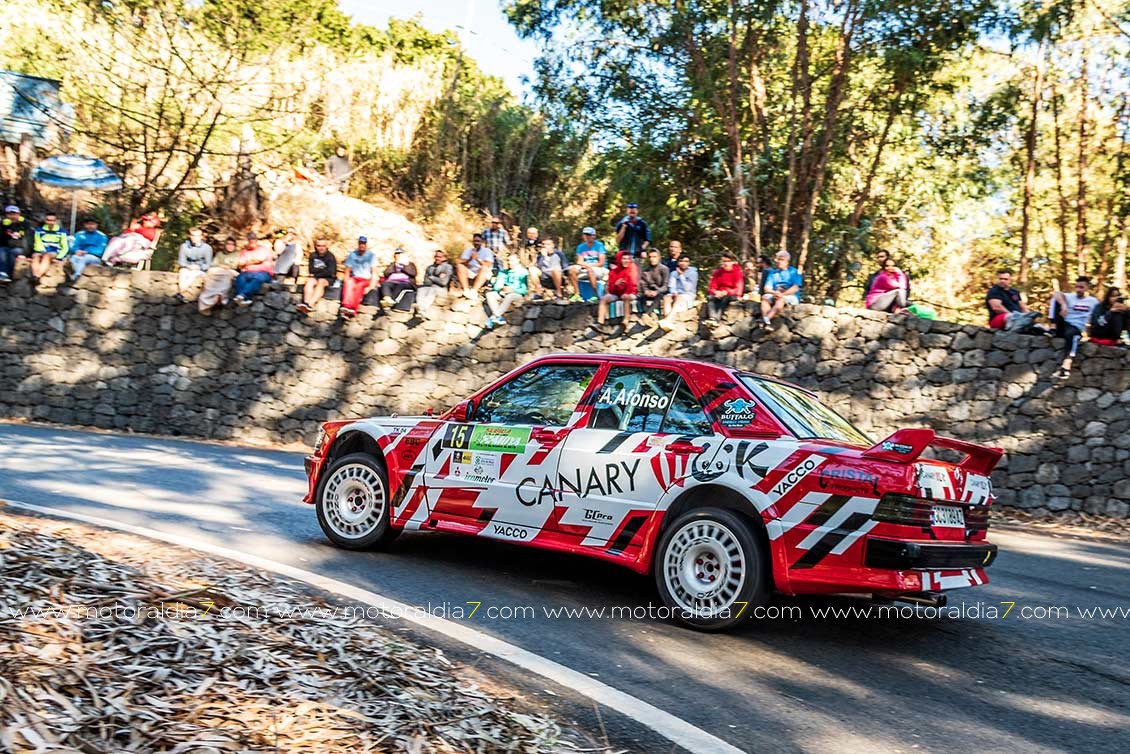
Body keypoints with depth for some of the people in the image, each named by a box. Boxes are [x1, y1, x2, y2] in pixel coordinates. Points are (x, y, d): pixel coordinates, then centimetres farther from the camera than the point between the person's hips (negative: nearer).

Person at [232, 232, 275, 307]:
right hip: (248, 273, 3)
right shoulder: (245, 251, 24)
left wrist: (248, 261, 9)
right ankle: (245, 299, -51)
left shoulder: (265, 248, 14)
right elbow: (240, 264, 10)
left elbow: (261, 259, -4)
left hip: (263, 273, -3)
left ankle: (242, 295, -57)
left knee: (258, 277, -38)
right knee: (240, 277, -31)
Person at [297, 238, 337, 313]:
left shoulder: (331, 257, -7)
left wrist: (316, 273, -6)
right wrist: (323, 270, -8)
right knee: (310, 281, -27)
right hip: (315, 277, 4)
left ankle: (310, 304, -55)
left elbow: (331, 272, -13)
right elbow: (311, 270, 1)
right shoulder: (313, 256, 4)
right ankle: (306, 302, -50)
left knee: (321, 282, -34)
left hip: (328, 279, -4)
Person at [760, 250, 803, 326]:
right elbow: (766, 289, 6)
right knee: (765, 297, -27)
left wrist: (782, 294, -18)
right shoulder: (773, 272, 17)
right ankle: (766, 322, -46)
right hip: (775, 296, 4)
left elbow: (795, 288, -6)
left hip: (791, 297, -4)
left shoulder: (794, 272, 7)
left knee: (781, 299, -36)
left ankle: (767, 319, -55)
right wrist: (775, 293, -17)